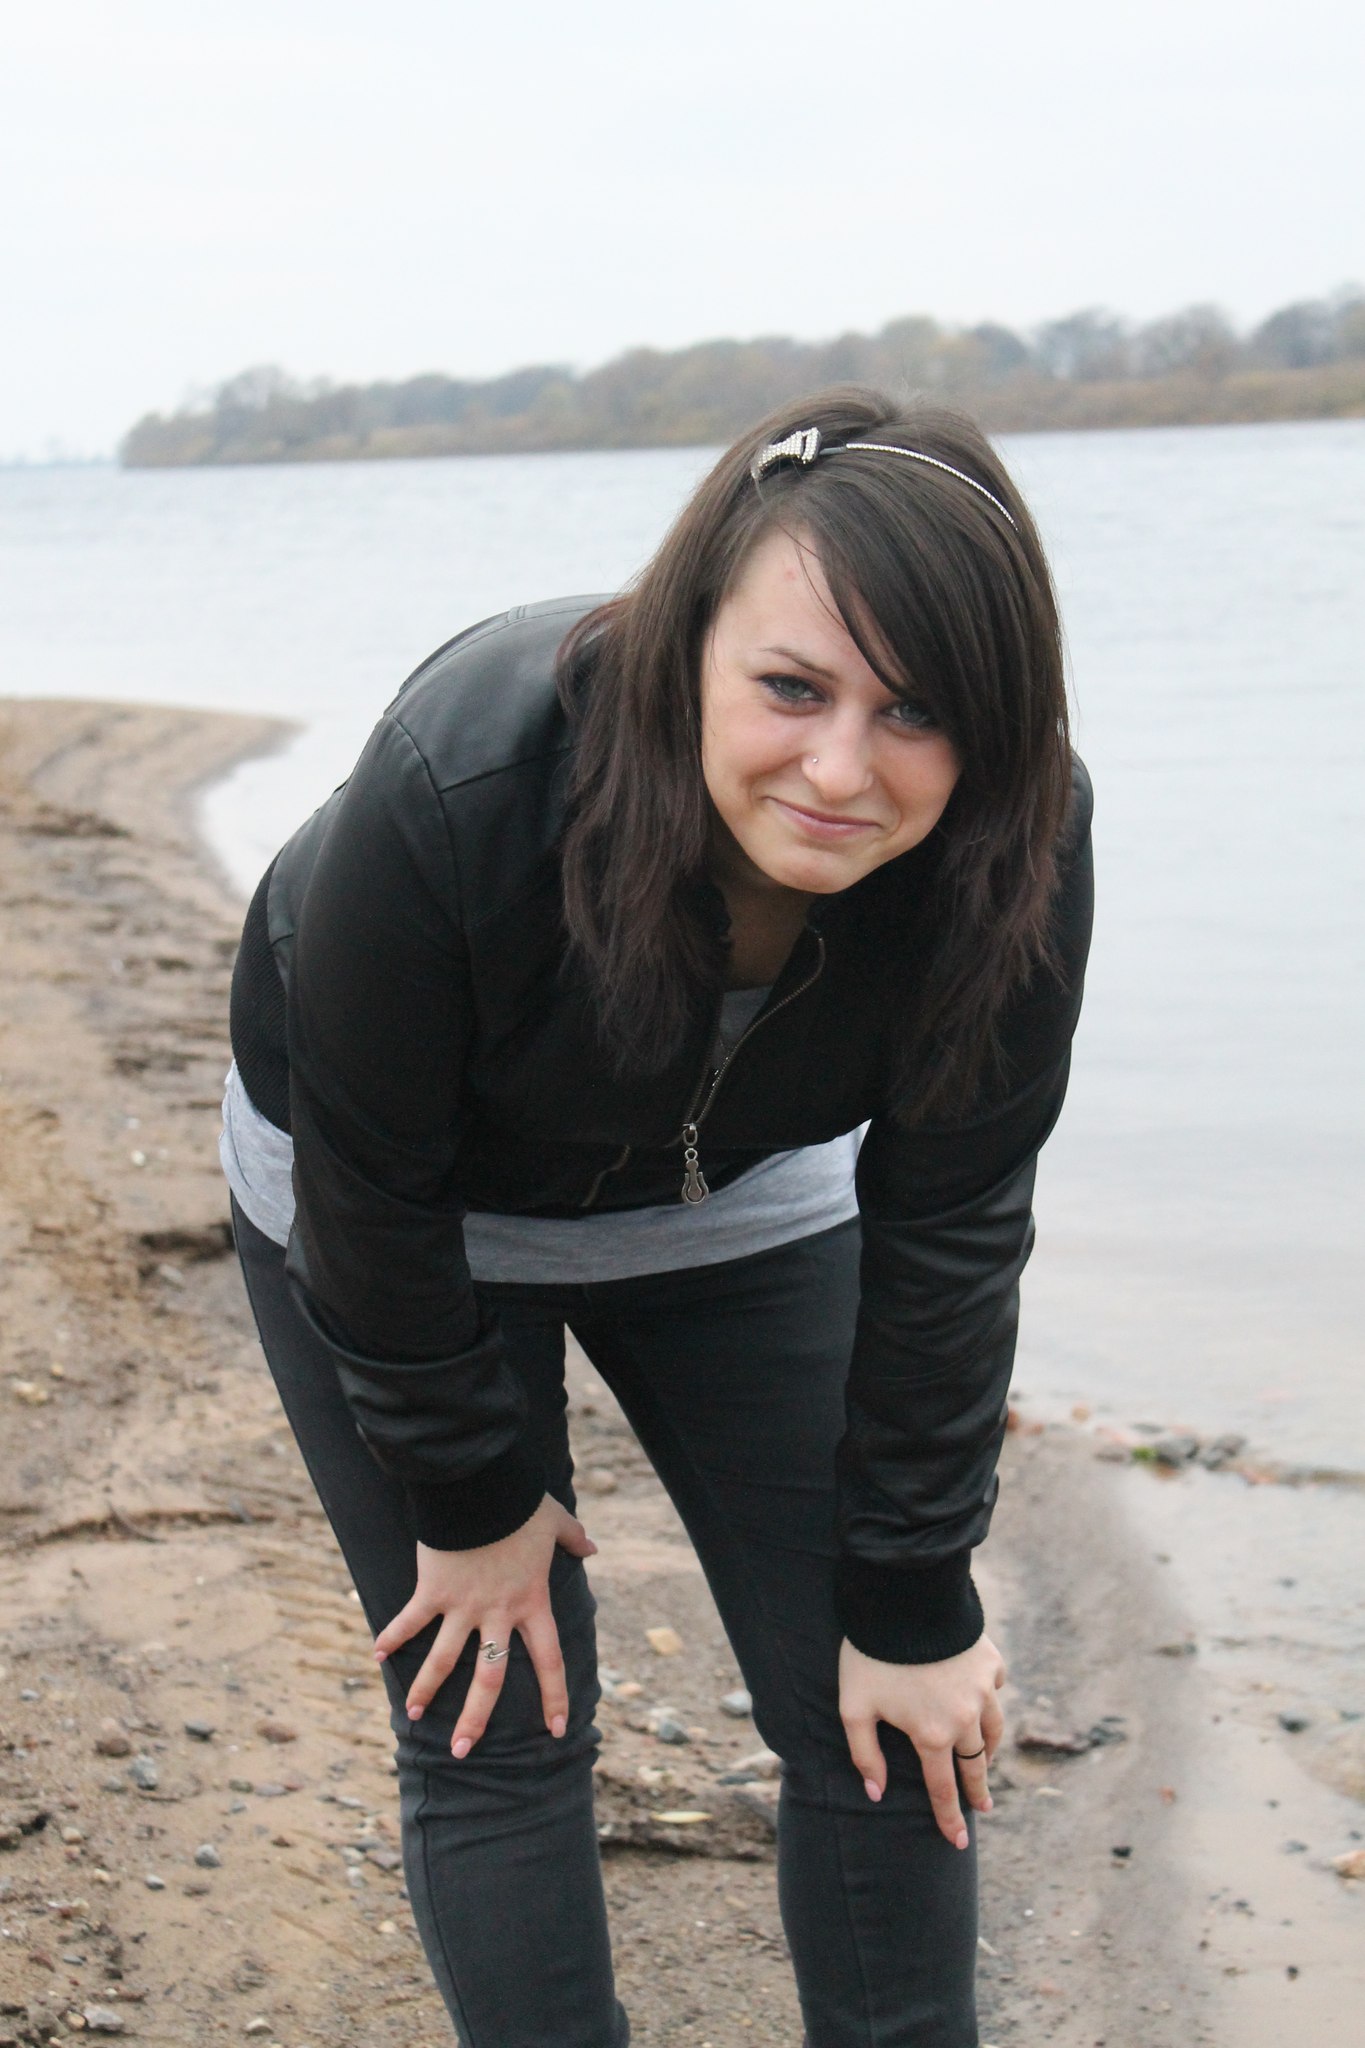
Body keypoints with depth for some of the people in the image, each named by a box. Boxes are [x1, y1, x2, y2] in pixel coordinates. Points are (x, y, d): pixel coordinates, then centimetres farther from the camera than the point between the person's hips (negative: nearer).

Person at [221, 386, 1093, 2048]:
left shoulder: (1016, 850, -29)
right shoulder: (460, 786, -38)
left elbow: (944, 1238, -17)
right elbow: (371, 1193, -23)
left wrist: (912, 1601, -12)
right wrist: (473, 1502, -12)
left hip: (738, 1193, 3)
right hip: (393, 1206, -2)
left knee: (878, 1719, -1)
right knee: (496, 1722, -3)